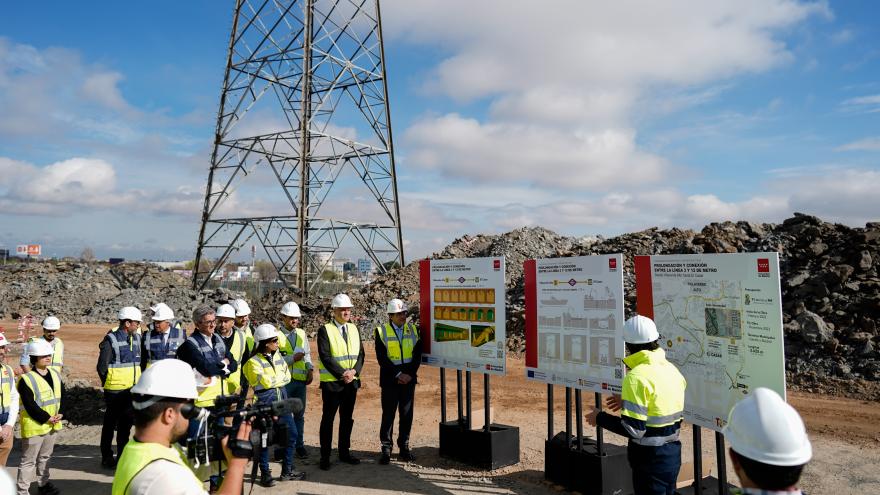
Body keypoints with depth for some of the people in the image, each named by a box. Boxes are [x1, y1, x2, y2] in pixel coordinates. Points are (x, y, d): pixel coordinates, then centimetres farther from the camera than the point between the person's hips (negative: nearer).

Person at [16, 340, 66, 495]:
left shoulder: (56, 375, 5)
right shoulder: (26, 379, -16)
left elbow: (62, 396, 8)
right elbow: (30, 405, -19)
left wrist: (60, 414, -6)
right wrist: (47, 418, -17)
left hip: (52, 425, 7)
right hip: (34, 426, -7)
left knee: (45, 457, 20)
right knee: (29, 460, 2)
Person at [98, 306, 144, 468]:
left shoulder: (137, 338, 8)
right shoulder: (111, 340, -12)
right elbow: (102, 367, -8)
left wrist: (138, 382, 9)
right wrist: (110, 384, -2)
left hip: (132, 390, 6)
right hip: (115, 391, -6)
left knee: (126, 423, 14)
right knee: (110, 424, 7)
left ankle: (122, 454, 26)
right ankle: (106, 457, 19)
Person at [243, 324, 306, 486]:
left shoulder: (278, 355, 9)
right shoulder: (254, 361, -11)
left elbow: (287, 377, 4)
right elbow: (266, 382, -20)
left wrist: (274, 379, -11)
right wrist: (280, 376, -6)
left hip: (282, 397, 7)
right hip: (265, 399, -7)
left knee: (291, 433, 9)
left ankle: (287, 471, 22)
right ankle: (265, 473, 18)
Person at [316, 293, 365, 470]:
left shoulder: (354, 329, 9)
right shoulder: (325, 330, -8)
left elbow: (360, 354, 7)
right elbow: (325, 357, -15)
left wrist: (354, 371, -10)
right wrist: (342, 374, -18)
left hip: (352, 381, 5)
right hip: (331, 382, -5)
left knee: (347, 418, 14)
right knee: (328, 419, 4)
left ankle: (344, 452, 26)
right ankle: (325, 456, 14)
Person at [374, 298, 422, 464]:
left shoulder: (412, 330, 7)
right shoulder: (381, 331, -3)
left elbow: (418, 354, 4)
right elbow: (382, 358, -9)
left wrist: (410, 374, -8)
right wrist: (398, 375, -14)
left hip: (409, 378, 3)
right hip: (390, 379, -3)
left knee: (407, 414, 7)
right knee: (388, 414, 0)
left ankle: (404, 447, 18)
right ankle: (386, 449, 9)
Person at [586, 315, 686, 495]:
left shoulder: (637, 377, -22)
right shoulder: (672, 369, 3)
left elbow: (634, 430, -24)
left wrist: (600, 418, -11)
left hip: (650, 459, -8)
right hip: (673, 454, 8)